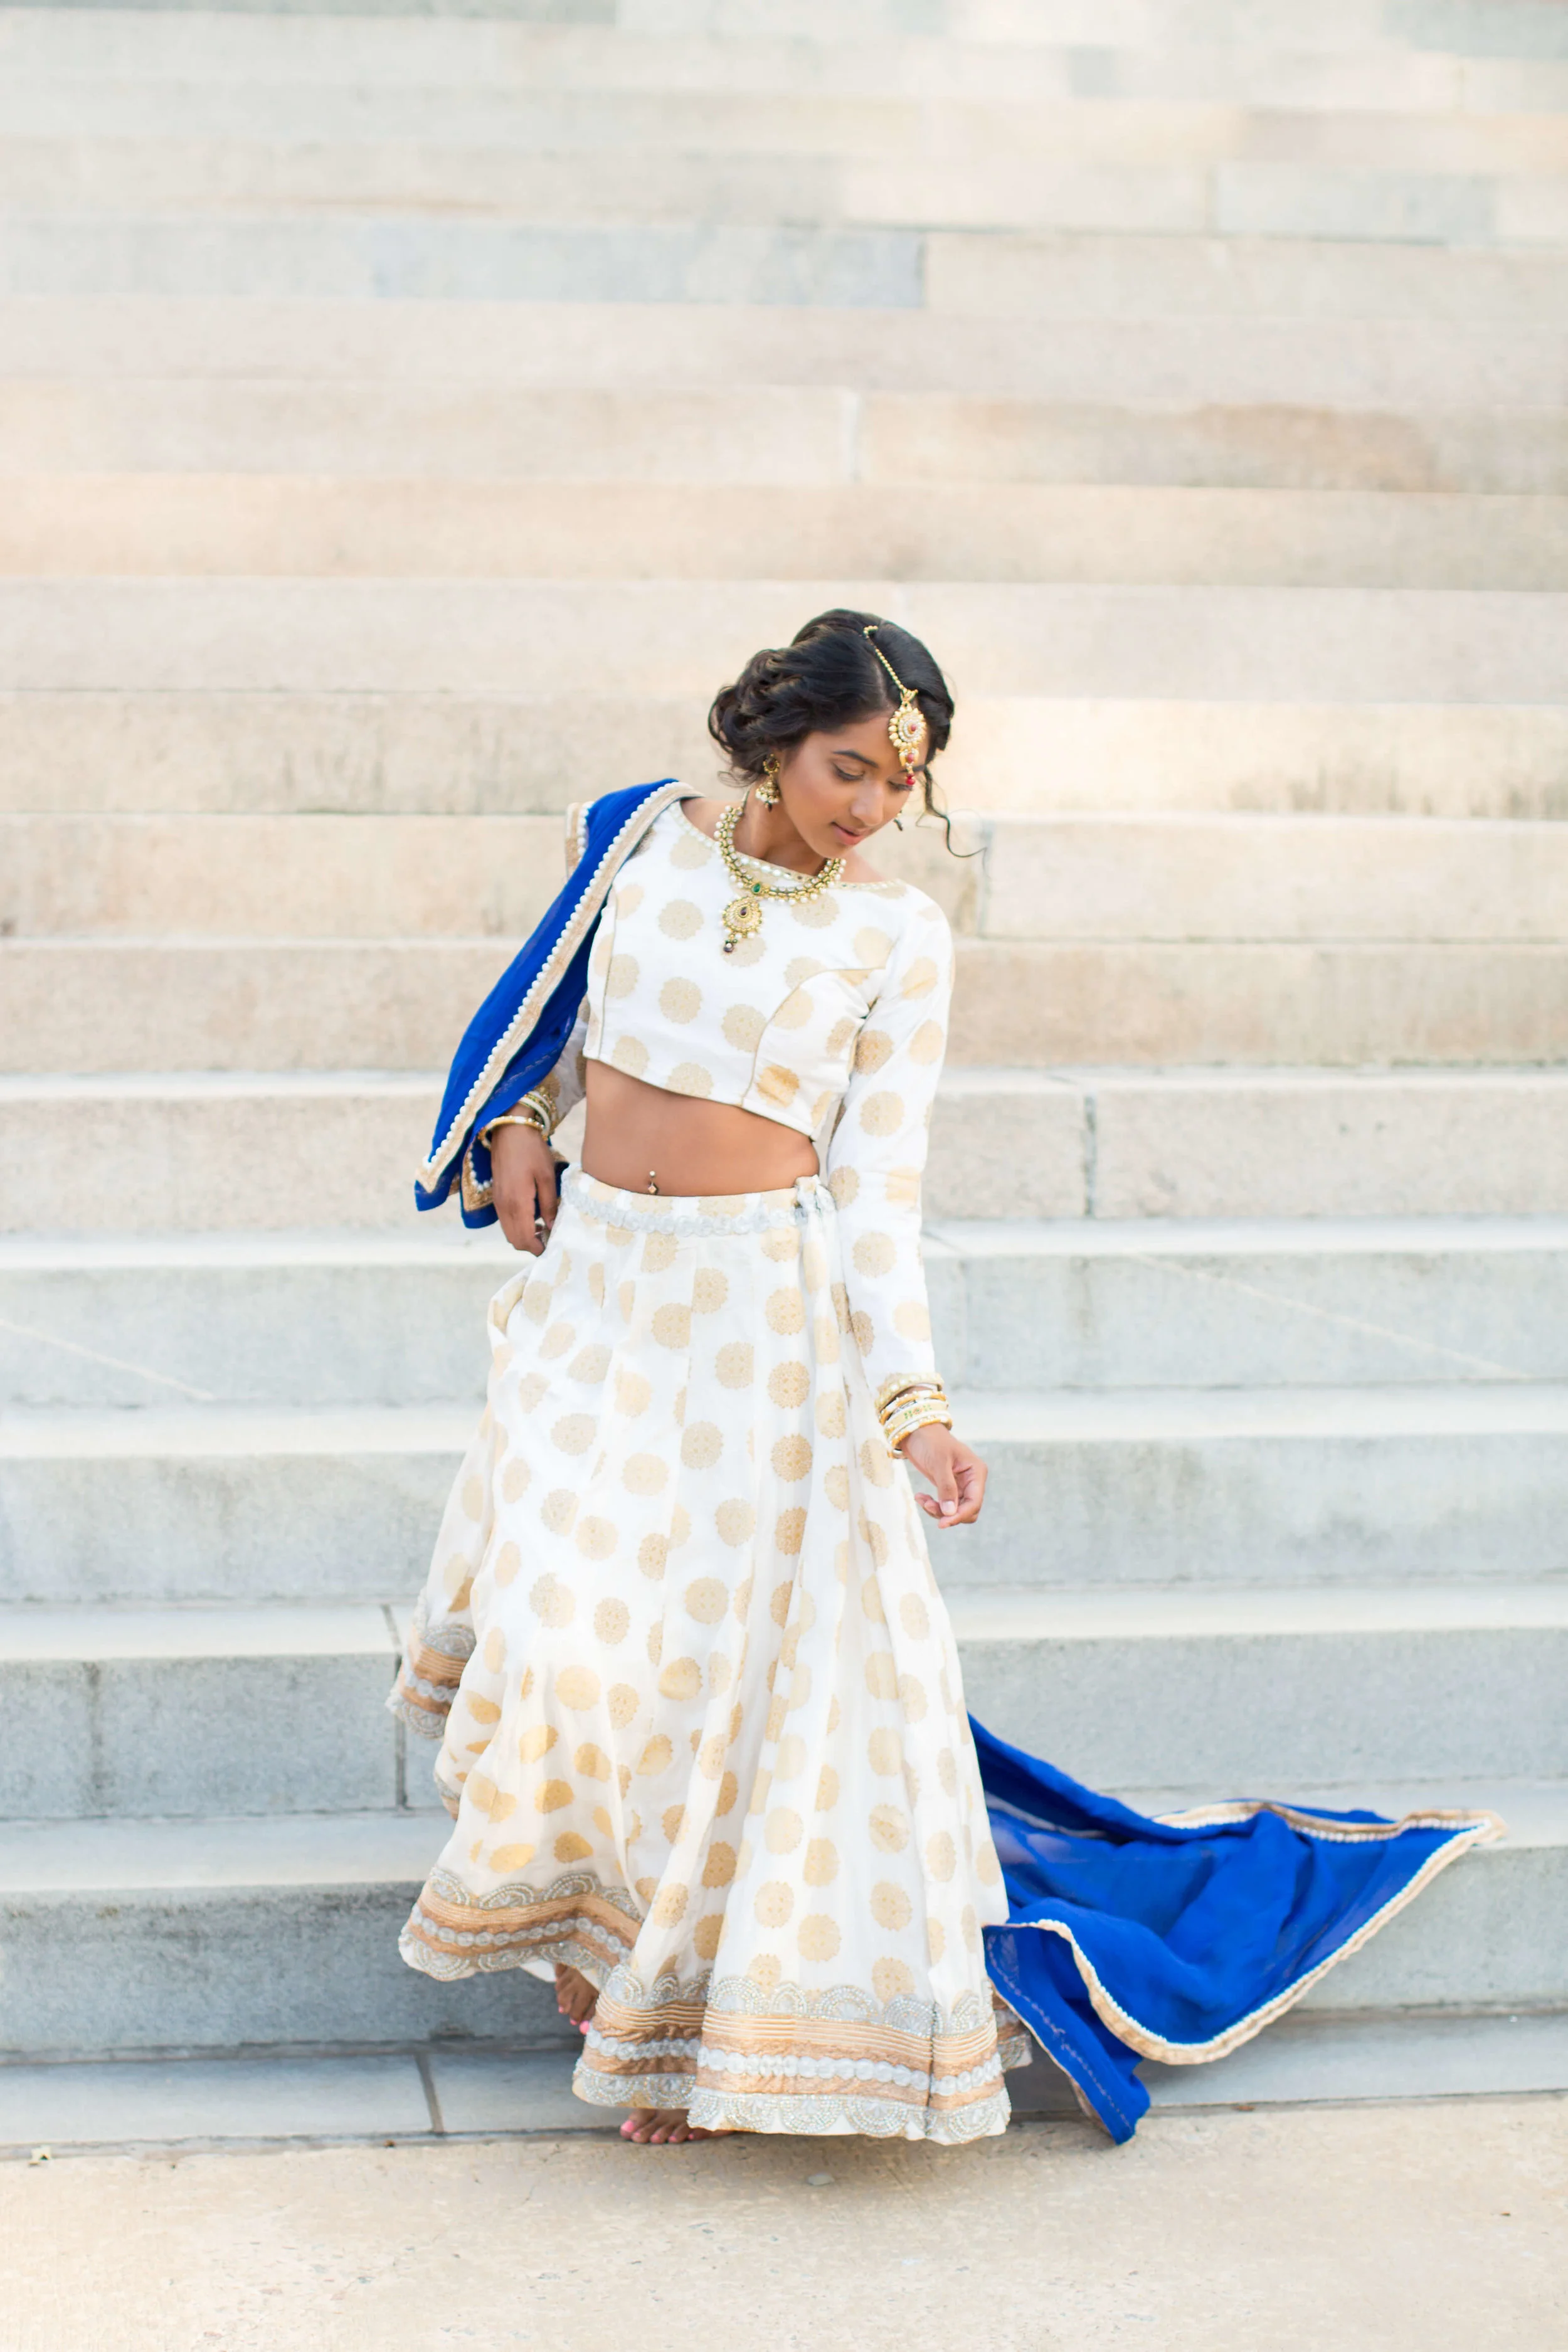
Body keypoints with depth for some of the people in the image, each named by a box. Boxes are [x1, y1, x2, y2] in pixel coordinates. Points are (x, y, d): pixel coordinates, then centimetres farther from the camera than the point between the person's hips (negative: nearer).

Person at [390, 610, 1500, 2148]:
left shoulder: (896, 937, -5)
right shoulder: (642, 839, 1)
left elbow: (878, 1179, -7)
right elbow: (558, 1012, 18)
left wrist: (912, 1403, -15)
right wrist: (516, 1127, 1)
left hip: (770, 1310, -2)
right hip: (599, 1275, 2)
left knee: (738, 1642, -2)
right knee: (572, 1612, 0)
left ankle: (692, 2010, 15)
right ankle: (590, 1926, 25)